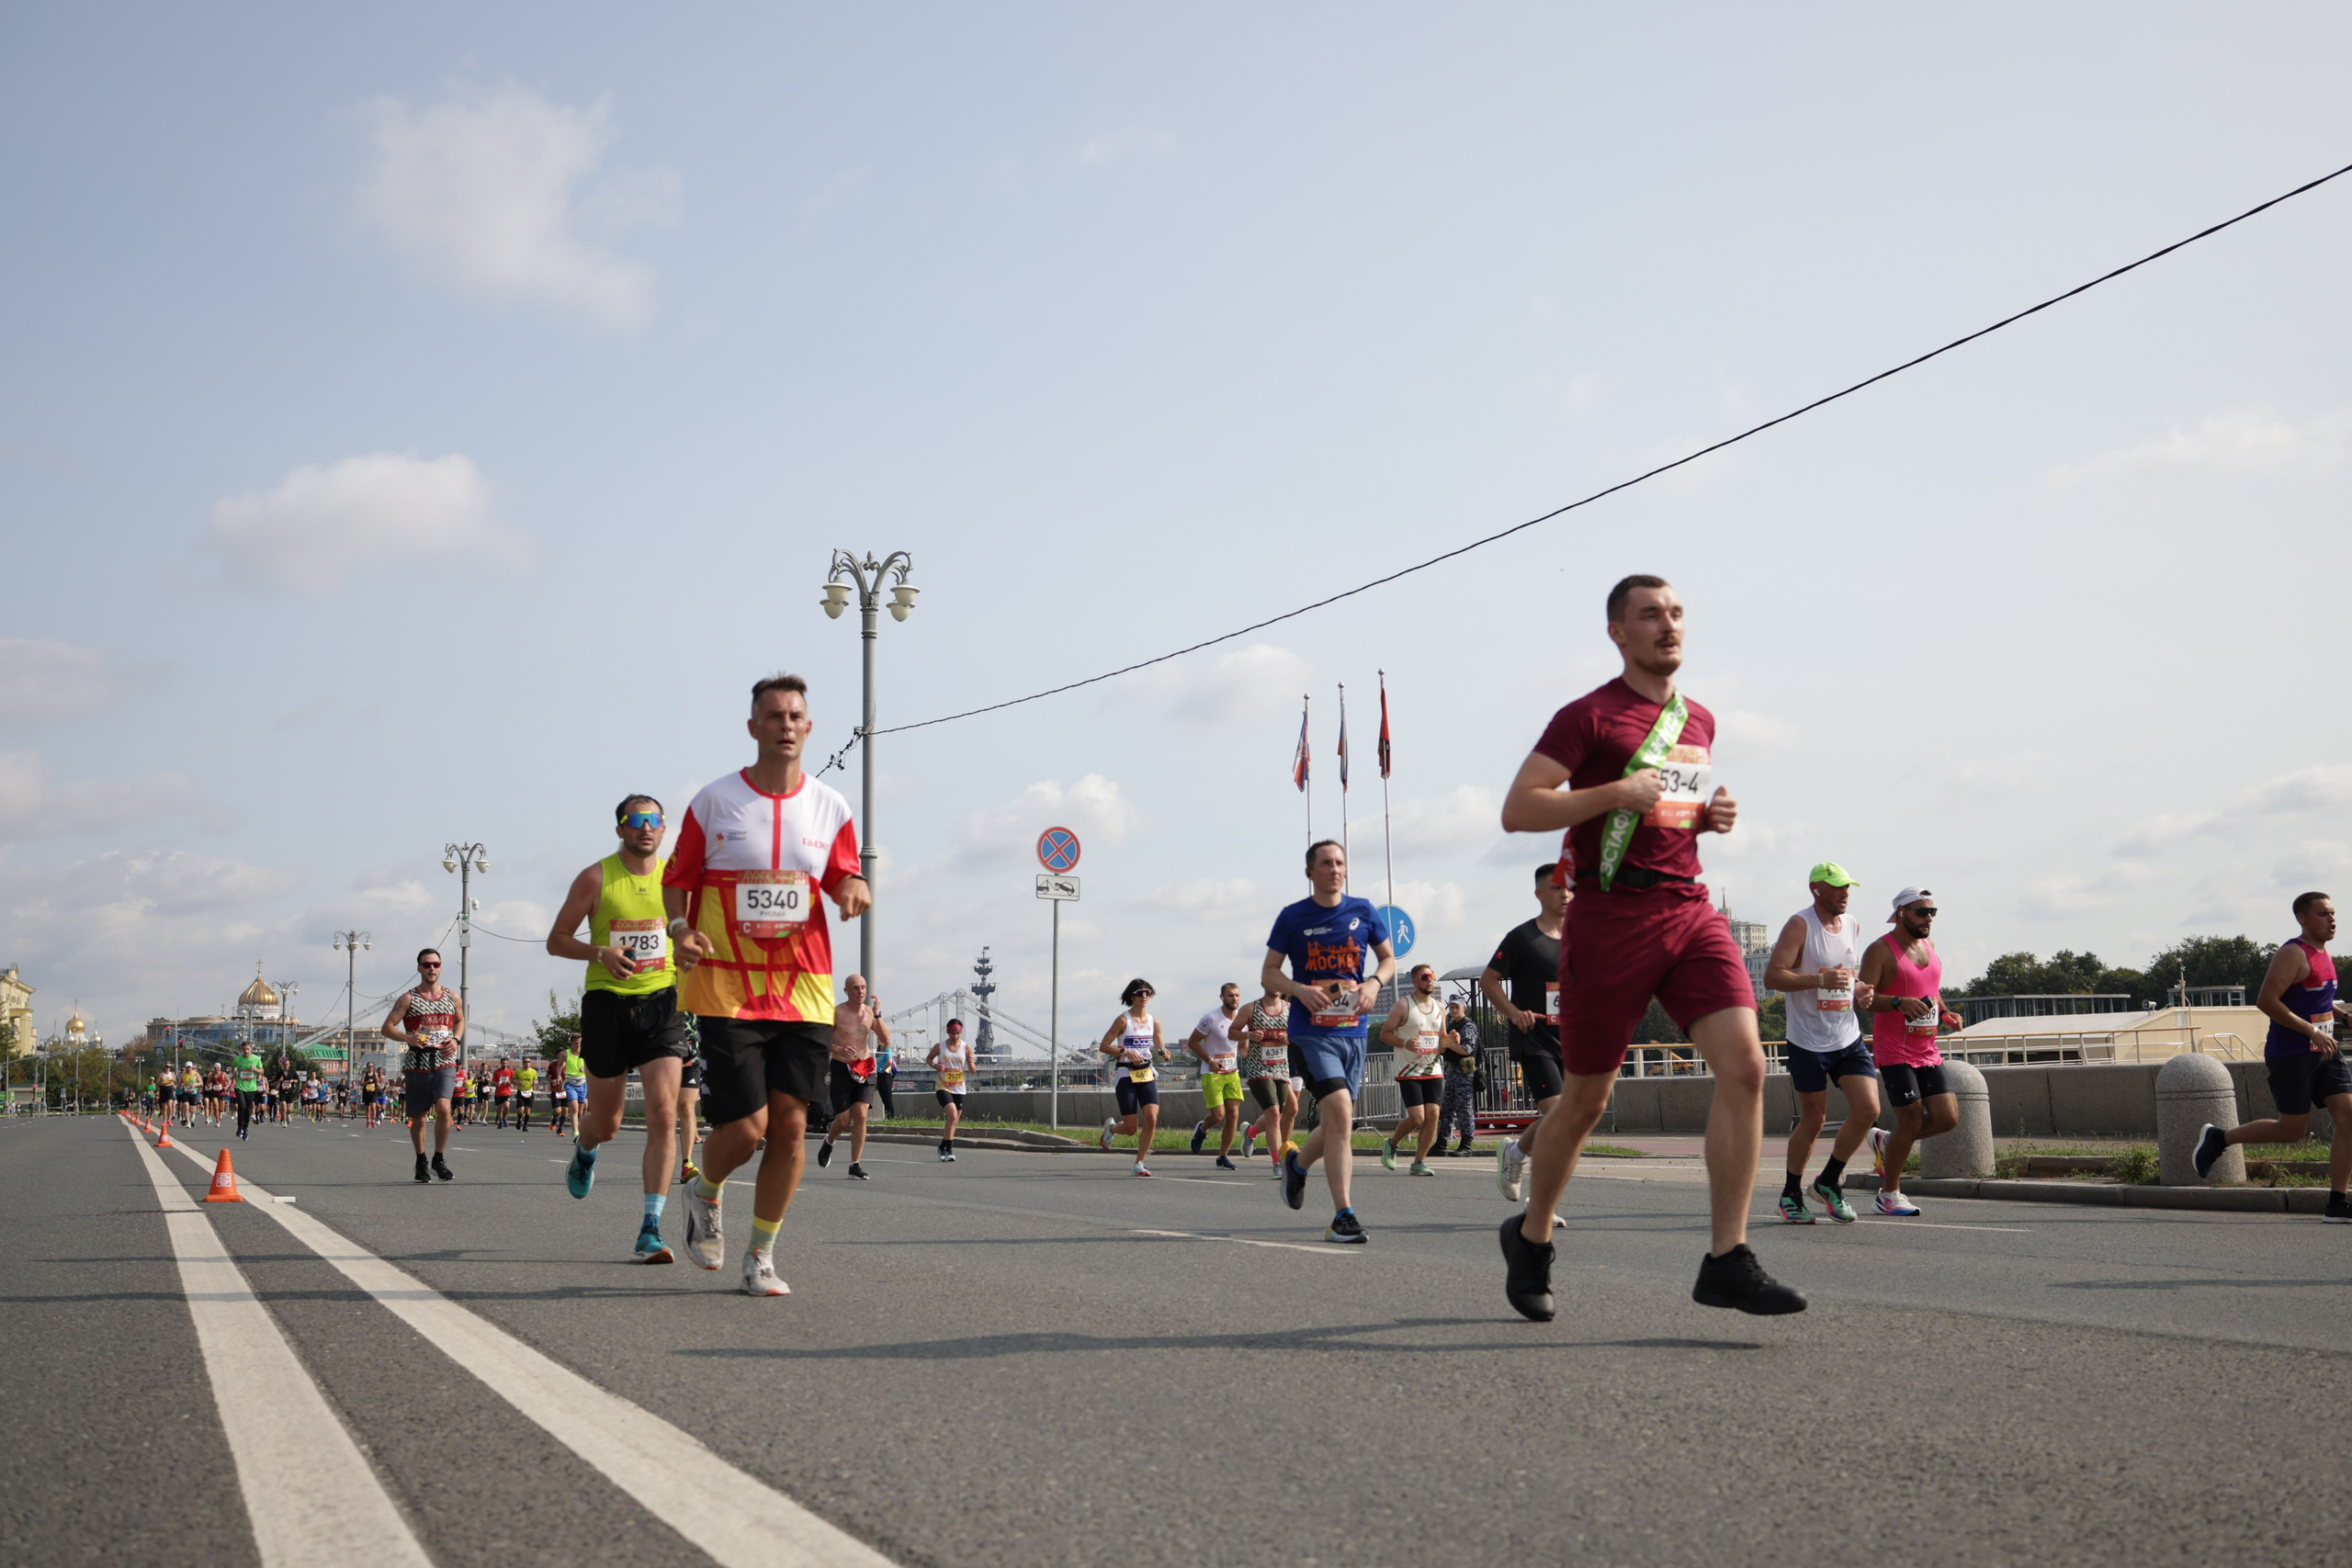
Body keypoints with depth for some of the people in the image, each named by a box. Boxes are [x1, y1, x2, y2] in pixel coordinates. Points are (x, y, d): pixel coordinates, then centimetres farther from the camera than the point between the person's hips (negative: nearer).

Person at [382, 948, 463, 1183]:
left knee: (443, 1107, -21)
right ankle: (421, 1162, 28)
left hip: (444, 1064, 0)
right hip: (416, 1066, 0)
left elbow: (460, 1020, 24)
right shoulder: (408, 999, 0)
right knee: (418, 1118, 8)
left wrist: (456, 1039, 4)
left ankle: (439, 1159, -5)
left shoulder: (452, 997, 8)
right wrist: (408, 1038, -20)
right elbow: (387, 1027, -2)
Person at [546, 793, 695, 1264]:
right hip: (607, 1001, -1)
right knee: (606, 1123, 9)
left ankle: (649, 1231, -11)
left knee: (663, 1114, -14)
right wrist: (601, 952, -16)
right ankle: (584, 1150, 49)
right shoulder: (595, 878, -3)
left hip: (662, 1001, 1)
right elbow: (556, 940, 1)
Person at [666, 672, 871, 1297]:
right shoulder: (714, 802, -1)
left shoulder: (830, 807, 5)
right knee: (745, 1126, -8)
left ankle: (761, 1256, 13)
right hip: (728, 987, -3)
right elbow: (677, 879, 6)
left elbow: (843, 875, 15)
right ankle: (705, 1194, 27)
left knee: (790, 1124, -2)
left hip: (804, 988, 3)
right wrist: (681, 930, -12)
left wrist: (854, 889, -9)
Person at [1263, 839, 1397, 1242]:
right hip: (1310, 1032, -4)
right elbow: (1268, 973, 4)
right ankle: (1343, 1216, -16)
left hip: (1352, 1031, 4)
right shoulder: (1293, 917, 0)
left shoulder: (1363, 911, 6)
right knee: (1340, 1113, -20)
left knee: (1336, 1124, 11)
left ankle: (1298, 1164, 44)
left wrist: (1374, 983, -4)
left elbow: (1388, 958, 17)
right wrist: (1299, 989, -16)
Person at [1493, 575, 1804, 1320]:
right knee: (1586, 1099, 4)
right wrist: (1615, 792, -18)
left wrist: (1710, 816, 10)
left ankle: (1726, 1260, -11)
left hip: (1691, 909, 6)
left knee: (1744, 1068, -13)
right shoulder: (1588, 717, -4)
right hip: (1611, 917, -5)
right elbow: (1517, 811, -10)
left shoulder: (1699, 722, 17)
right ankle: (1530, 1237, 27)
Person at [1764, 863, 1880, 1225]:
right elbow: (1772, 977, -18)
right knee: (1813, 1119, 1)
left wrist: (1861, 991, 4)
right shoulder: (1799, 926, -11)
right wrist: (1820, 980, -27)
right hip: (1809, 1042, -6)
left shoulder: (1851, 925, 10)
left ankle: (1829, 1181, 13)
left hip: (1848, 1038, 6)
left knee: (1868, 1109, -7)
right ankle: (1791, 1194, 20)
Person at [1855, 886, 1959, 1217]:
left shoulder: (1929, 946, 14)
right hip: (1894, 1050, -7)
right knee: (1911, 1121, -8)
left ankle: (1886, 1141, 23)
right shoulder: (1881, 950, -9)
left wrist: (1945, 1014, 9)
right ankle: (1889, 1195, 9)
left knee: (1947, 1118, -1)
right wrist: (1900, 1002, -33)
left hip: (1927, 1050, 7)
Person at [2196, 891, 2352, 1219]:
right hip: (2290, 1054, -8)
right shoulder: (2293, 954, -13)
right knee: (2291, 1130, -3)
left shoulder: (2323, 954, 15)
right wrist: (2313, 1032, -24)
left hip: (2325, 1053, 8)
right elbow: (2266, 1000, -22)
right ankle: (2217, 1138, 18)